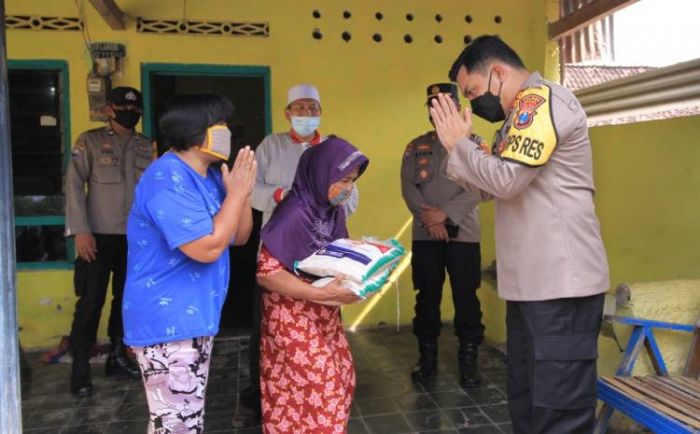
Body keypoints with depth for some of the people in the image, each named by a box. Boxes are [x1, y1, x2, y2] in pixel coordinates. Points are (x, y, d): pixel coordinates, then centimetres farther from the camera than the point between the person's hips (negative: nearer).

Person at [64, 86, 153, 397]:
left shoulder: (145, 146, 10)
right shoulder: (89, 141, 0)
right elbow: (74, 185, -5)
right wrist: (80, 230, -12)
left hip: (135, 236, 4)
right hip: (99, 235, -4)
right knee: (91, 302, -1)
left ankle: (118, 357, 26)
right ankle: (80, 369, 11)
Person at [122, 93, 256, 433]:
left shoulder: (210, 176, 9)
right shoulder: (168, 179, -21)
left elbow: (239, 237, 12)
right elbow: (207, 247, -28)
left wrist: (242, 192, -5)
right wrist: (236, 192, -18)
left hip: (196, 318, 10)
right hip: (167, 323, -10)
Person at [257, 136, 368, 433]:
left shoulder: (333, 210, 1)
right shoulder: (294, 213, -23)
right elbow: (267, 271, -25)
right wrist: (322, 294, -29)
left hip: (325, 316, 8)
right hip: (293, 318, -8)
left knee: (339, 381, 15)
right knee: (317, 389, 1)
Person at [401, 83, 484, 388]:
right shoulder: (416, 146, 12)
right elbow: (407, 186, 0)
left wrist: (445, 213, -17)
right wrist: (429, 219, -14)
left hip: (463, 233, -2)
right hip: (425, 234, 2)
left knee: (466, 298, 1)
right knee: (427, 297, 7)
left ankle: (468, 361, 13)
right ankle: (427, 357, 20)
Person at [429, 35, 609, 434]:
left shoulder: (541, 99, -11)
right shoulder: (525, 112, 20)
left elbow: (505, 180, -23)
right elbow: (491, 186, 19)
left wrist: (460, 142, -7)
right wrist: (458, 145, 5)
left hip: (561, 285, -10)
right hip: (533, 283, 10)